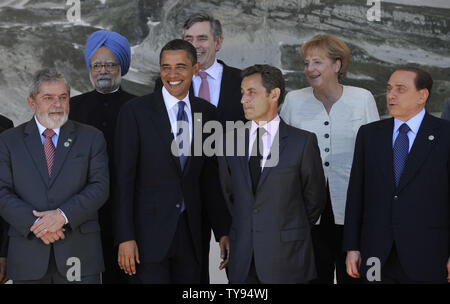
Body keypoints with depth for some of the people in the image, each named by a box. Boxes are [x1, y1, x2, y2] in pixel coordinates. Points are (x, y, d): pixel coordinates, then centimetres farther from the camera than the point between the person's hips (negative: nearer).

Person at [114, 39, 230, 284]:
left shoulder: (206, 112, 8)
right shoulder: (135, 111, -4)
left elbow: (212, 176, 12)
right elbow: (124, 178, -7)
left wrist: (223, 231, 9)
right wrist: (125, 238, -12)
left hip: (191, 233, 4)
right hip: (148, 233, -4)